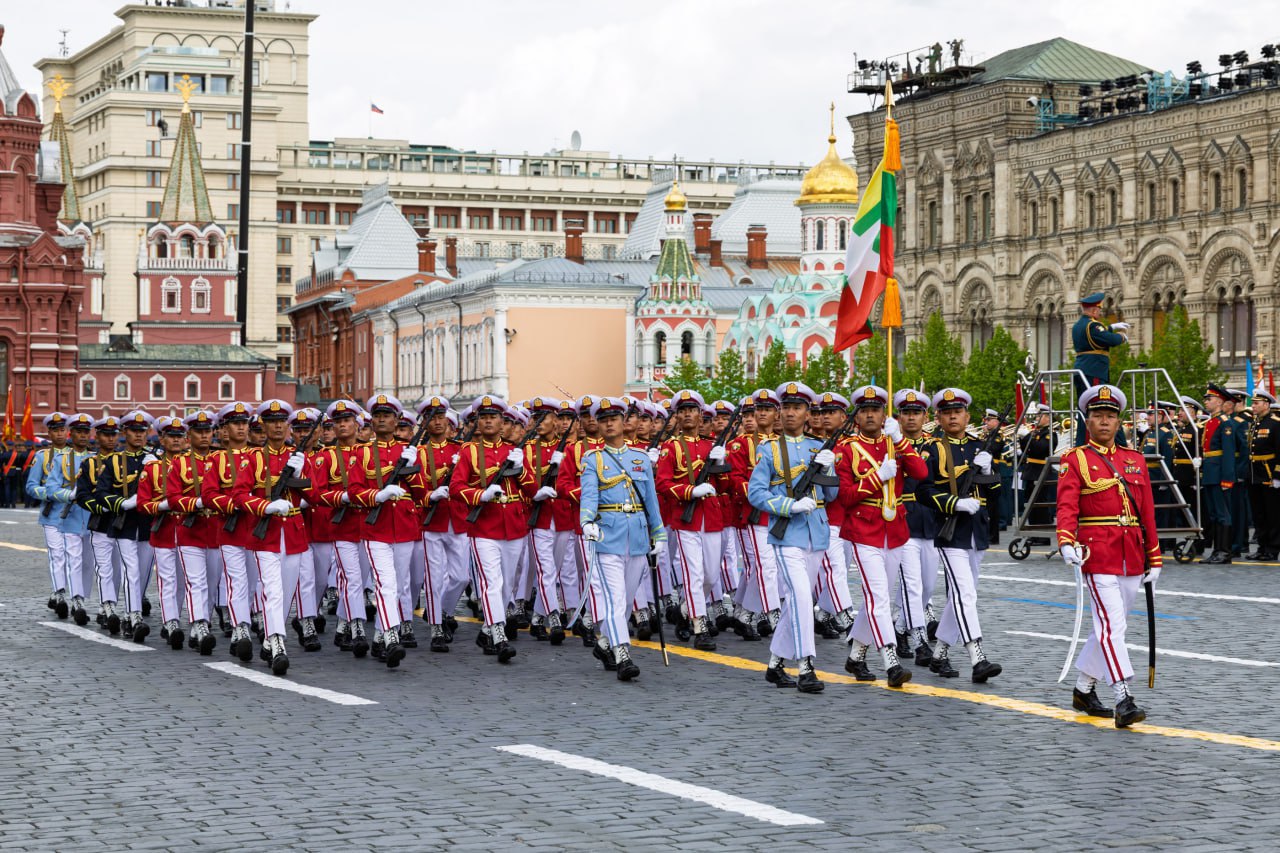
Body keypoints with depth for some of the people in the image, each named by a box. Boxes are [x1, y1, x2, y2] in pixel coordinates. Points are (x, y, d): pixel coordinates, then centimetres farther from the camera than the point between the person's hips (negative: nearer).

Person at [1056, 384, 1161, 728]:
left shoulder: (1135, 460, 14)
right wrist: (1066, 542, -30)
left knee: (1110, 627, 12)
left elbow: (1147, 513, 15)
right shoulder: (1075, 460, -1)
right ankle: (1124, 701, -16)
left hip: (1132, 559, 6)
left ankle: (1083, 690, 26)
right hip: (1097, 557, -6)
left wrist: (1153, 559, 14)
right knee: (1111, 626, -13)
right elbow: (1067, 507, -13)